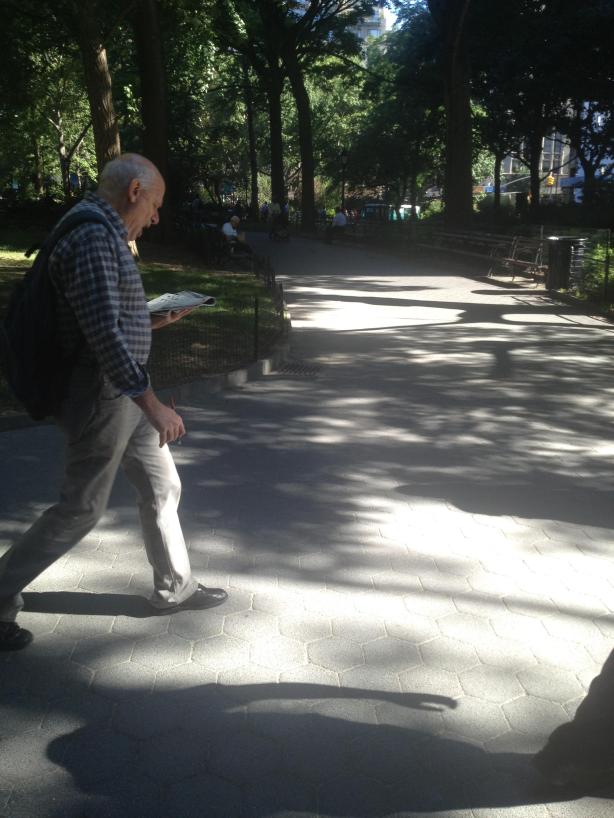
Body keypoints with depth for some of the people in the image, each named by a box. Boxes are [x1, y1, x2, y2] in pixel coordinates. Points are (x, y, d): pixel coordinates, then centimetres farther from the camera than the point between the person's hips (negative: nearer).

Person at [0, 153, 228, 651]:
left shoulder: (106, 235, 13)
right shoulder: (93, 238, -21)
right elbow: (103, 332, -28)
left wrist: (153, 322, 14)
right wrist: (152, 404, -27)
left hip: (125, 392, 10)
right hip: (101, 394, -10)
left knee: (163, 487, 16)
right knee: (81, 509, 2)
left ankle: (175, 588, 31)